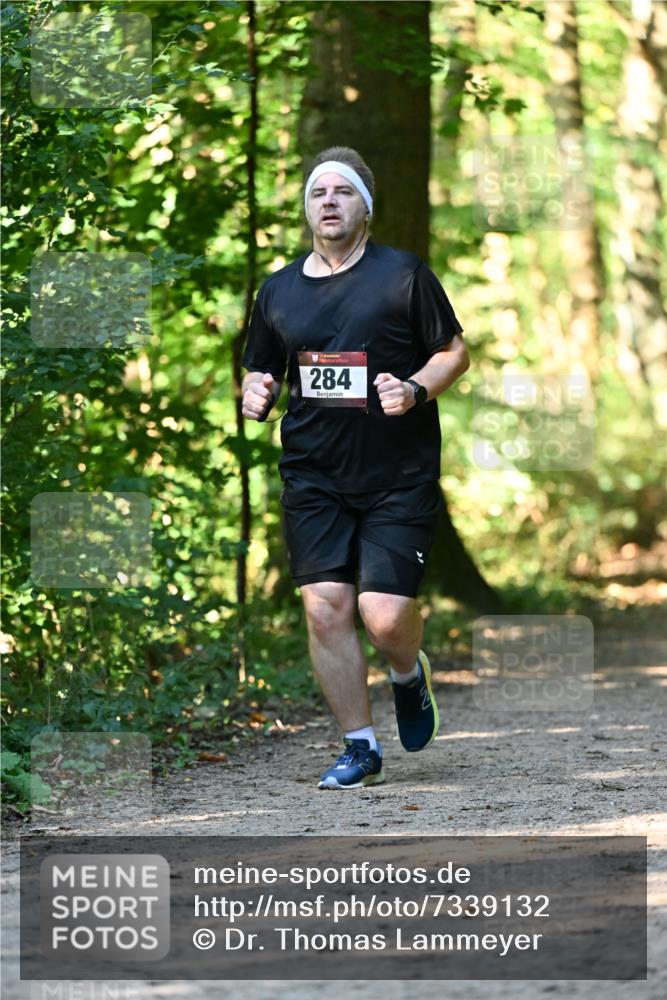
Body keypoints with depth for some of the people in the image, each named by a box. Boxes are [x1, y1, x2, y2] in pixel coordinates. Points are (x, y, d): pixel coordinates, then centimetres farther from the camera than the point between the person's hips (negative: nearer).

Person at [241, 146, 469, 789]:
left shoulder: (403, 275, -1)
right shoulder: (278, 291, 10)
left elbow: (455, 352, 4)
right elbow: (261, 370, 21)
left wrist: (415, 390, -14)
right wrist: (256, 392, -2)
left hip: (399, 477, -3)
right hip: (313, 475, 3)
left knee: (384, 615, -11)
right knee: (325, 609, -6)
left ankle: (409, 673, 26)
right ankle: (359, 748, 7)